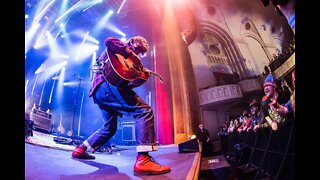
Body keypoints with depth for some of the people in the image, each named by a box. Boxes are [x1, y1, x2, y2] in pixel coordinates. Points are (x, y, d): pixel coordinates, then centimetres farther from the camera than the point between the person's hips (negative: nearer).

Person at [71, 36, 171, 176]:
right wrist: (131, 54, -9)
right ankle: (143, 159, -30)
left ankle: (80, 150, 28)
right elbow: (109, 41, -12)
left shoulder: (123, 55, 36)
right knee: (145, 111, -19)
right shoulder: (122, 47, 12)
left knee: (110, 128, 21)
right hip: (107, 84, -10)